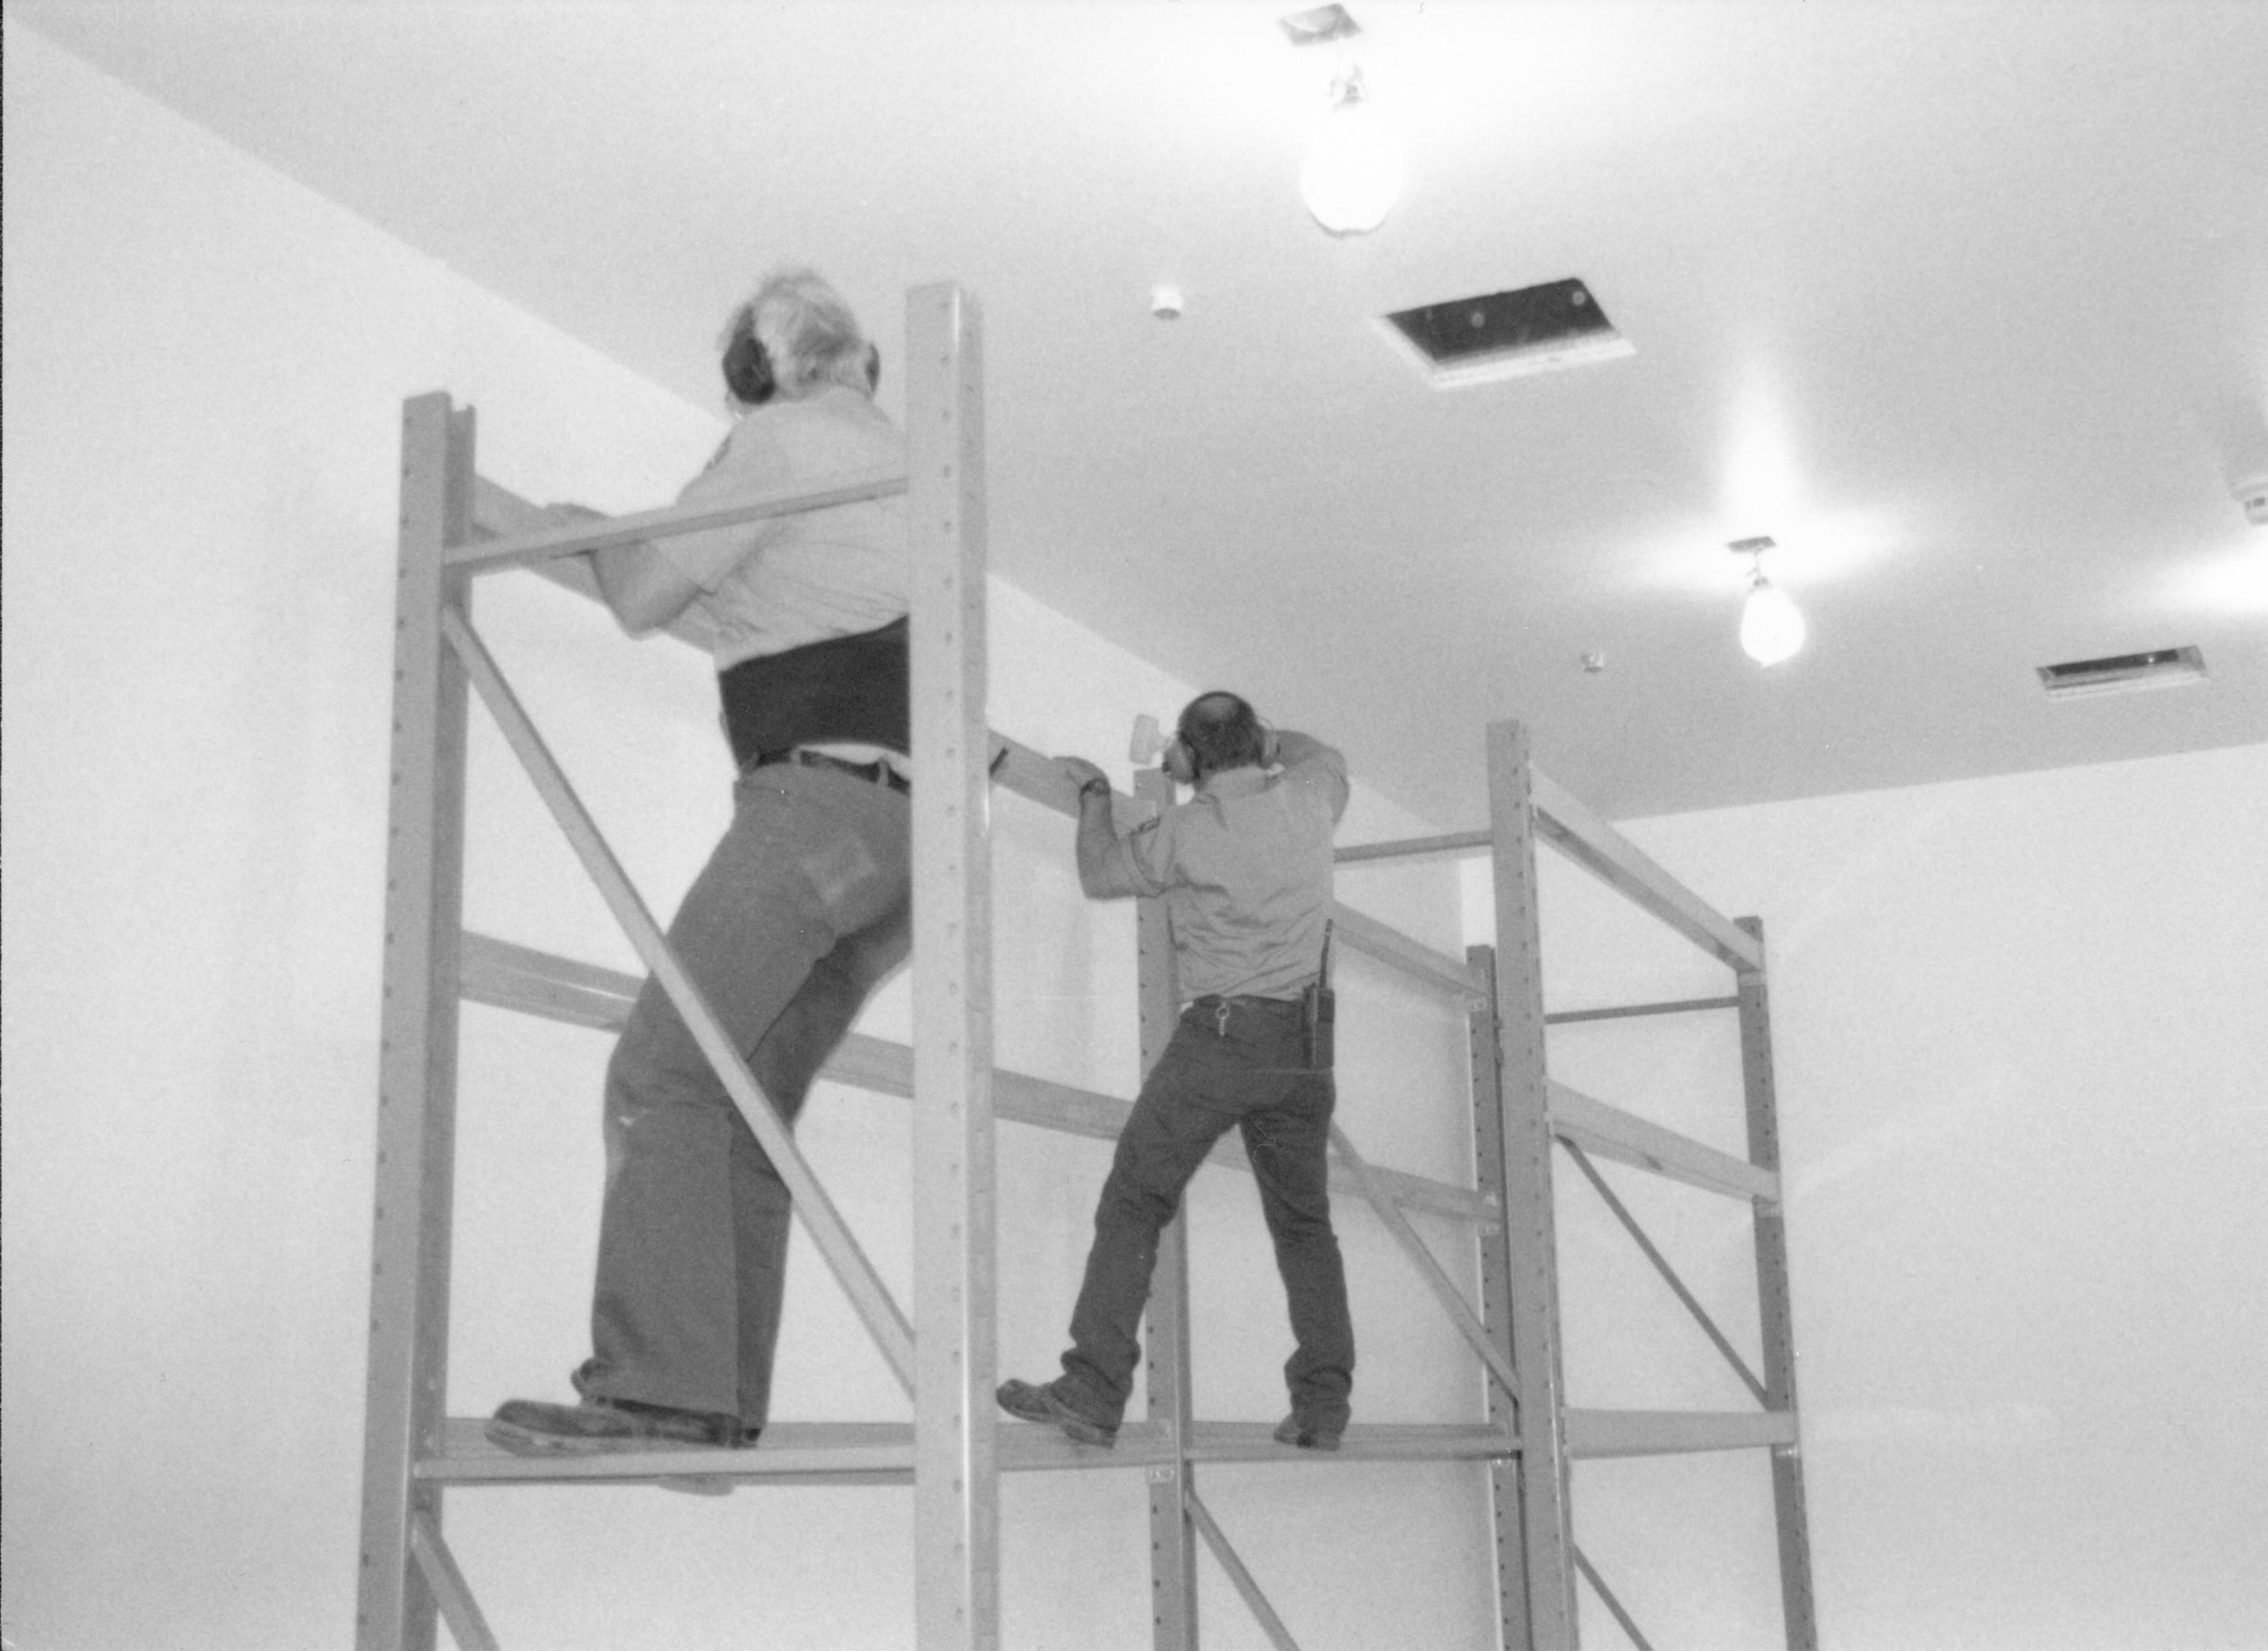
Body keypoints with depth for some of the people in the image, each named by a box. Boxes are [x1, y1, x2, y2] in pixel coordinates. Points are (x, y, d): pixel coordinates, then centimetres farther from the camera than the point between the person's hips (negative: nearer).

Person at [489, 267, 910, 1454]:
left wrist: (593, 537, 25)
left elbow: (644, 601, 6)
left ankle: (657, 1389, -24)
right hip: (911, 814, 8)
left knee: (664, 1074, -15)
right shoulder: (902, 464, 26)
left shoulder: (775, 441, 3)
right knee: (745, 1102, 5)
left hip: (821, 792, -8)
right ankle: (721, 1404, 0)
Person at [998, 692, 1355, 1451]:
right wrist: (1254, 738, 34)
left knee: (1133, 1203, -2)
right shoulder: (1308, 799, 4)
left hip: (1220, 1033, -5)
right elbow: (1323, 755, 29)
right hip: (1305, 1045, 5)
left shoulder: (1186, 832, -7)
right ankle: (1323, 1403, 10)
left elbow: (1099, 873, 10)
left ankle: (1093, 1391, -9)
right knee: (1303, 1222, 15)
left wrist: (1094, 795, 25)